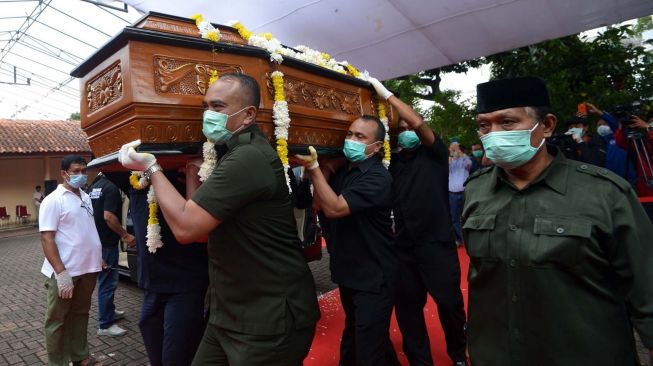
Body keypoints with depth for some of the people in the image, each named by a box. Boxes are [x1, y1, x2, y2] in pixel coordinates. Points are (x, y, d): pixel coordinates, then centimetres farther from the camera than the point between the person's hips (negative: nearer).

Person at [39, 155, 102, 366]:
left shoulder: (85, 198, 9)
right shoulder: (53, 200, -11)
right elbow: (46, 239, -16)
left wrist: (98, 258, 15)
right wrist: (61, 273, -21)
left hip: (87, 269, 7)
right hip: (65, 272, -6)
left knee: (80, 314, 18)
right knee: (57, 320, 9)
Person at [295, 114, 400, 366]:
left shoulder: (376, 178, -21)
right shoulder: (343, 169, 6)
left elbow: (334, 208, -29)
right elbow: (318, 204, 1)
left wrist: (313, 168, -28)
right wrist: (326, 169, -8)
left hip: (373, 278, -9)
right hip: (348, 272, 9)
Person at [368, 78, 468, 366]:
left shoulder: (434, 153, 1)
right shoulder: (394, 162, 11)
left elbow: (418, 122, -14)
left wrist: (385, 93, -9)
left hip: (436, 242, -3)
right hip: (403, 245, 4)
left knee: (449, 302, 5)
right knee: (407, 306, 11)